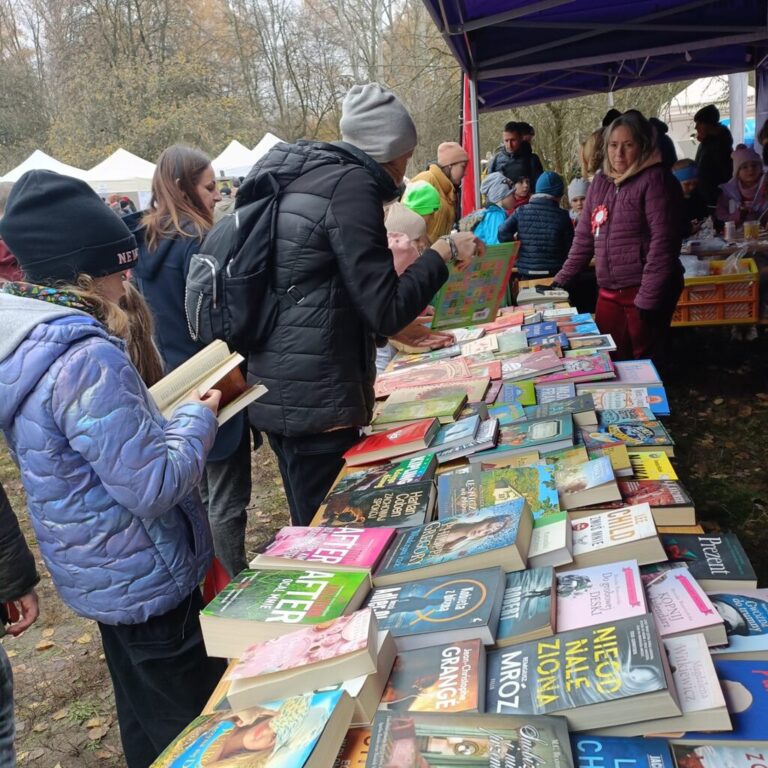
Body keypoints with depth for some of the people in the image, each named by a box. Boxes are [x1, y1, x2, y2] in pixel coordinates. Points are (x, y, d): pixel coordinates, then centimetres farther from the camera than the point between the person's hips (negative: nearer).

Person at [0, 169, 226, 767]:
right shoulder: (86, 357, -29)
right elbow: (155, 485, -29)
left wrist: (170, 411, 4)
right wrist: (198, 419, -14)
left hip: (103, 576, 9)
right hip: (144, 581, -9)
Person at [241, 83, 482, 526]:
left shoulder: (301, 179, 15)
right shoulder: (350, 183, -13)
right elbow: (386, 310, -15)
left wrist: (396, 325, 28)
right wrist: (444, 253, -2)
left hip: (281, 397, 10)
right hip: (317, 403, -9)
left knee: (315, 536, 21)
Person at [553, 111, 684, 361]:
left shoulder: (654, 180, -9)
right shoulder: (600, 182, 11)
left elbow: (663, 243, -16)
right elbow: (584, 236, 17)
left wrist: (648, 298, -19)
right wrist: (562, 279, 16)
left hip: (645, 292, -6)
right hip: (608, 292, 6)